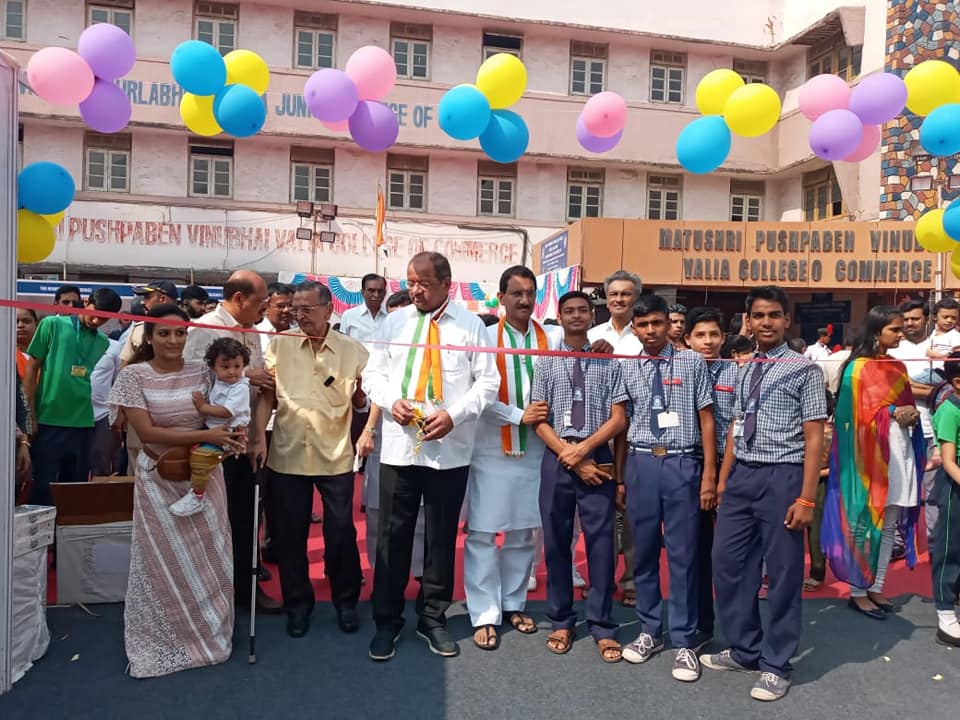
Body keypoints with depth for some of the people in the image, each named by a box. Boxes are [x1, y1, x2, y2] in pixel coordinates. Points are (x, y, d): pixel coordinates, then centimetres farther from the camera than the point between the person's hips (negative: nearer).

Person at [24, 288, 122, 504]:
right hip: (48, 421, -3)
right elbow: (32, 368, 0)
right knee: (43, 487, 2)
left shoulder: (103, 342, 9)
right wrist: (31, 412, -4)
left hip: (83, 423, 4)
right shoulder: (52, 325, -1)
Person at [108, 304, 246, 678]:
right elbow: (147, 432, -16)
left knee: (208, 558, 11)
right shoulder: (133, 375, -10)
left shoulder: (202, 372, -3)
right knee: (168, 562, 8)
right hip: (160, 478, -2)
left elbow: (222, 415, 7)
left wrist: (228, 436, -16)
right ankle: (164, 642, 28)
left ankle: (208, 632, 32)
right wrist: (204, 435, -23)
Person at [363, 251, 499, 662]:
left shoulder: (471, 325, 2)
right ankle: (387, 620, 22)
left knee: (442, 537, 10)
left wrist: (454, 414, -14)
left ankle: (433, 618, 27)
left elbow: (488, 382, 0)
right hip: (399, 446, 1)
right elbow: (372, 374, 10)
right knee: (393, 536, 6)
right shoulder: (394, 322, 8)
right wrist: (391, 401, -10)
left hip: (450, 450, -1)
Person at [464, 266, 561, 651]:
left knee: (523, 531, 13)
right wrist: (519, 415, -12)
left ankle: (514, 604, 28)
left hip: (535, 449, 3)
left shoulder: (553, 338, 4)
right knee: (483, 533, 0)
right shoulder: (486, 337, -4)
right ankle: (484, 615, 11)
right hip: (491, 450, -3)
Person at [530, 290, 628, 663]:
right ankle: (561, 621, 24)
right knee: (556, 542, 9)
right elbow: (539, 420, 0)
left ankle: (602, 627, 16)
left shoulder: (608, 362, 5)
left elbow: (618, 418, 1)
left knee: (600, 542, 3)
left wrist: (583, 448, -11)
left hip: (597, 457, -1)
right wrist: (571, 457, -9)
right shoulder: (546, 363, 5)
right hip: (556, 459, 1)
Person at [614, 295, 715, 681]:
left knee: (682, 554, 5)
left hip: (682, 463, -2)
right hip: (641, 464, 2)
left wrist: (709, 475, -4)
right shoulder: (627, 370, 4)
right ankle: (650, 631, 29)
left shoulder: (692, 363, -1)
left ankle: (684, 642, 20)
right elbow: (622, 425, 8)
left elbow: (706, 419, -1)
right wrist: (619, 476, 10)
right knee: (644, 551, 12)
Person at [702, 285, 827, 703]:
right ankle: (745, 650, 30)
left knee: (783, 572, 6)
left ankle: (776, 665, 23)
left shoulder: (804, 369, -5)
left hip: (782, 477, -6)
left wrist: (806, 498, -14)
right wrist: (723, 480, 14)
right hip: (742, 475, 6)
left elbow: (814, 437, -9)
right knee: (728, 564, 11)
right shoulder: (744, 372, 13)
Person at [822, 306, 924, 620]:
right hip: (870, 451, -7)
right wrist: (892, 412, -16)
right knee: (866, 523, -2)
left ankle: (876, 588, 20)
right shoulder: (858, 368, -8)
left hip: (900, 450, 7)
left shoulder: (898, 367, 14)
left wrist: (912, 415, -4)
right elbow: (857, 413, -11)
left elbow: (907, 406, 17)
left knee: (889, 524, 10)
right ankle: (857, 591, 9)